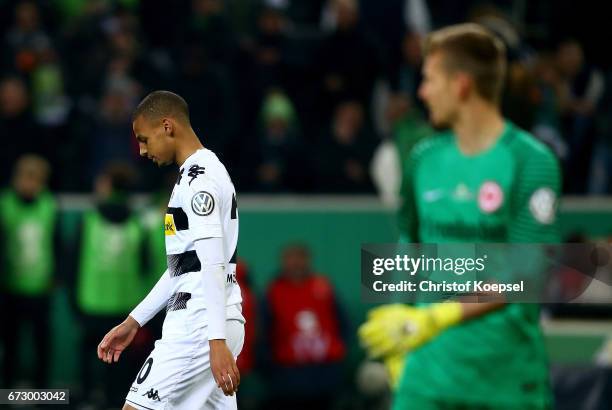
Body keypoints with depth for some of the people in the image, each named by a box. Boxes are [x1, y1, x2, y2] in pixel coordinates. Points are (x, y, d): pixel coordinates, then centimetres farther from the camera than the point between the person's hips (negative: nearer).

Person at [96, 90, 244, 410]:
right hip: (215, 327, 10)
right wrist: (133, 322, 26)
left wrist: (217, 341, -29)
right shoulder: (205, 172, 20)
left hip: (199, 325, -10)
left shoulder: (198, 178, -12)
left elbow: (213, 263, -21)